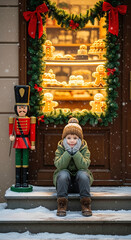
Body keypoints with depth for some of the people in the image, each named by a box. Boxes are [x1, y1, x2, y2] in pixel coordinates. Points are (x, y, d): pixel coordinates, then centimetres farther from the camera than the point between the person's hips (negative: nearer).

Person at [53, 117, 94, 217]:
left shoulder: (84, 149, -1)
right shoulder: (60, 149, 0)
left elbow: (84, 166, -18)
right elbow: (59, 165, -18)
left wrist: (76, 152, -24)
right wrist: (68, 152, -24)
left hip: (79, 183, 0)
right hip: (64, 182, 0)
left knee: (82, 174, -31)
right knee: (63, 174, -32)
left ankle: (86, 204, -24)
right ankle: (62, 204, -26)